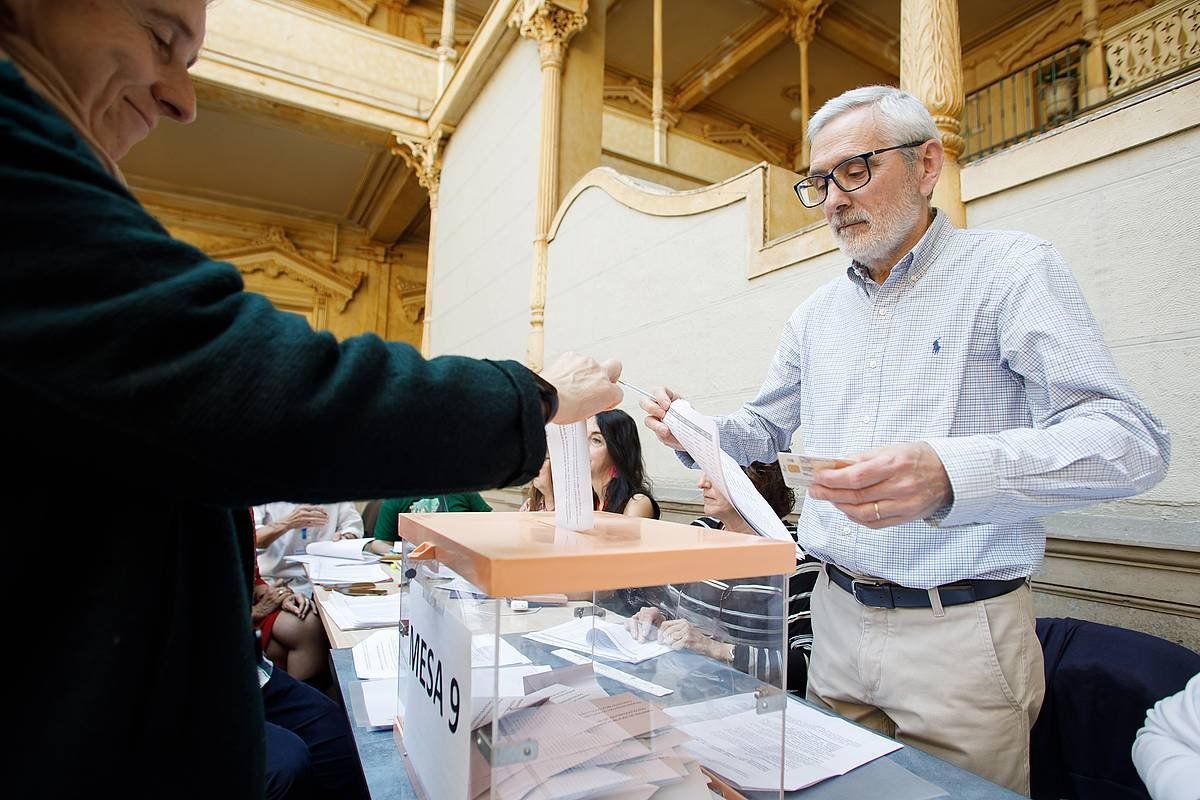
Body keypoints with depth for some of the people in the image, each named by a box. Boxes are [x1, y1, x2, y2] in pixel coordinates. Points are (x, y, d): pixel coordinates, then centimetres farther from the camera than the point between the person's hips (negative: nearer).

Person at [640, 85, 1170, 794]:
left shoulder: (1013, 271, -8)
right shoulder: (817, 314, 9)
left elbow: (1131, 439, -18)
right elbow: (767, 429, 18)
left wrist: (950, 475, -36)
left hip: (959, 632, -5)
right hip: (837, 617, 6)